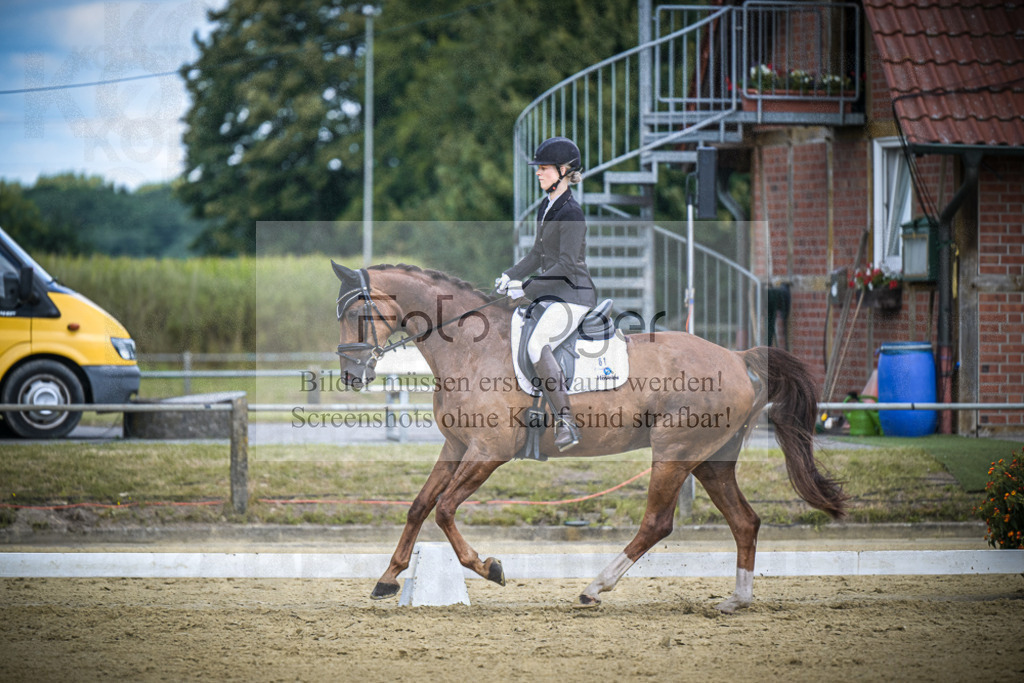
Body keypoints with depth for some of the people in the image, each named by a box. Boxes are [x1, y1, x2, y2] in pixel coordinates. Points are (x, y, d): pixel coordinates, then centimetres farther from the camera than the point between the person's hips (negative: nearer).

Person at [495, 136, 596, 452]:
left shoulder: (571, 213, -15)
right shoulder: (546, 208, 14)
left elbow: (566, 264, -21)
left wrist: (527, 288, -22)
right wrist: (510, 276, 9)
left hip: (574, 295, -10)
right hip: (550, 295, 10)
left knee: (537, 344, -30)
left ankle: (566, 423, -32)